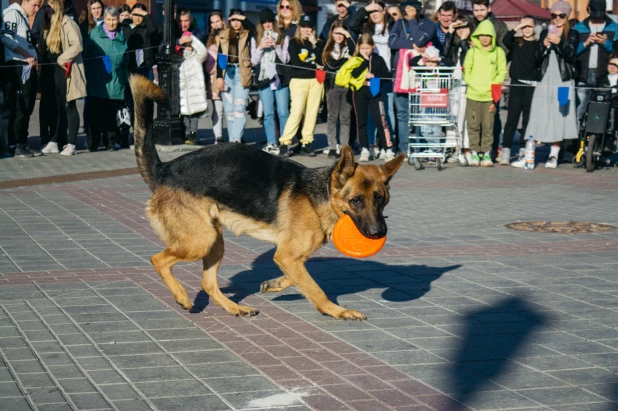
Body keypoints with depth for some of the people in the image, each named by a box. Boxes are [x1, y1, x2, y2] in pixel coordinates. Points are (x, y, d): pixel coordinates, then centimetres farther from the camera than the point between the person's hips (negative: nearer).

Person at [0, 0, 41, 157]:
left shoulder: (24, 18, 22)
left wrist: (33, 57, 7)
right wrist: (26, 56, -16)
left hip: (28, 67, 9)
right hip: (18, 67, -9)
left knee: (27, 108, 9)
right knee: (20, 108, -8)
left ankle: (22, 143, 13)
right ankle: (17, 145, -6)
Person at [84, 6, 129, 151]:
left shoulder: (122, 36, 10)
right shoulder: (94, 33, 2)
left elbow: (125, 59, 16)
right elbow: (87, 56, 4)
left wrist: (125, 78, 13)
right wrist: (87, 76, -2)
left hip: (115, 82, 2)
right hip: (97, 81, -2)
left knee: (111, 113, 8)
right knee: (96, 112, -3)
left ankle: (111, 141, 16)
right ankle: (93, 143, 2)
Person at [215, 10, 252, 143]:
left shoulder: (247, 35, 7)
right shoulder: (223, 35, 13)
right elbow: (219, 57, 11)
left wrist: (245, 20, -8)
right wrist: (219, 76, 2)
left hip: (242, 73, -3)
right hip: (227, 73, 3)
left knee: (239, 108, -11)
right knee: (229, 110, 3)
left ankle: (236, 139, -19)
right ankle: (234, 141, 7)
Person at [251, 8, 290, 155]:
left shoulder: (283, 38, 7)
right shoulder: (255, 39, 11)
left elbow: (285, 59, 2)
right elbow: (253, 61, 7)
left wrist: (276, 46, -11)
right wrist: (260, 47, -7)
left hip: (280, 79, -2)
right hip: (264, 79, 2)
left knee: (283, 112, -6)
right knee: (268, 114, 1)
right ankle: (271, 143, 3)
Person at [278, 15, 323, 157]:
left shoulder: (316, 43, 15)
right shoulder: (294, 42, 5)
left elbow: (321, 62, 1)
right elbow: (296, 63, -7)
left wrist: (314, 44, -5)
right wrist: (314, 66, -2)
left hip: (315, 81, 4)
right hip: (299, 80, -4)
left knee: (312, 113, 0)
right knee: (296, 112, -13)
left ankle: (306, 144, 4)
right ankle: (284, 143, -11)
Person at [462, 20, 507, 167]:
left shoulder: (498, 52, 4)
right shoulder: (472, 51, 6)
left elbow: (502, 72, 4)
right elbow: (466, 71, 6)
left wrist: (492, 84, -9)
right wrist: (473, 84, -8)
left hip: (490, 95, -1)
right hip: (473, 94, 1)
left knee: (488, 125, 1)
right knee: (473, 124, 3)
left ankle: (486, 153, 8)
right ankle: (474, 152, 12)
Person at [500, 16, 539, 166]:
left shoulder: (538, 45, 6)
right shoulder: (516, 43, 8)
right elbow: (506, 40, -13)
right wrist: (518, 27, -12)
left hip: (532, 86, 0)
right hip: (516, 84, 0)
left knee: (528, 119, 3)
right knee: (512, 118, -3)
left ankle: (523, 152, 9)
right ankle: (506, 151, -4)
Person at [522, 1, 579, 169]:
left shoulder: (572, 34, 7)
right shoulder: (545, 33, 14)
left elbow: (571, 55, -8)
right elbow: (537, 60, 8)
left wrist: (559, 42, -22)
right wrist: (544, 45, -10)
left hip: (563, 82, -2)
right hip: (545, 81, 2)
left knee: (559, 119, -3)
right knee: (537, 120, -4)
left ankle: (553, 156, 5)